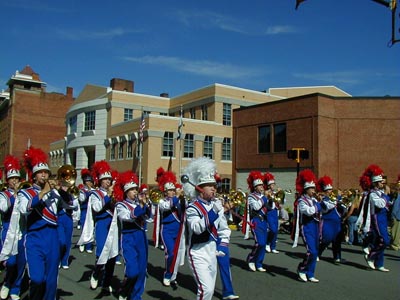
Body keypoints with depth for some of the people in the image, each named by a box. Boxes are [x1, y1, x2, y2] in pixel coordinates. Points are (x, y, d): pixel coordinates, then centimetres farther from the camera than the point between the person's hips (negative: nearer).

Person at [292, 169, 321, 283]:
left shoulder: (314, 200, 12)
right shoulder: (301, 201, -11)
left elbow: (319, 210, 11)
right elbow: (309, 211, -25)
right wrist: (317, 204, -11)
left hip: (315, 227, 8)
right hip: (307, 227, -8)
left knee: (315, 252, 9)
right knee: (311, 252, -15)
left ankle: (310, 275, 19)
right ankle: (301, 269, 6)